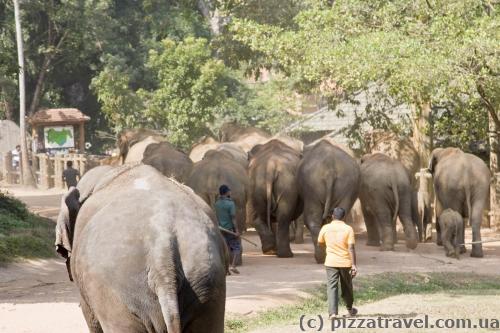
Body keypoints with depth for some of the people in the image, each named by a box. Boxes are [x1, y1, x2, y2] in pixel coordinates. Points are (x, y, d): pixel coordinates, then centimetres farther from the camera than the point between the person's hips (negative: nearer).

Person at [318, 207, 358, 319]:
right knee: (347, 286, 18)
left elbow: (320, 244, 12)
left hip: (331, 262, 0)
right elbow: (351, 248, -13)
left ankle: (333, 312, -15)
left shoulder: (325, 228, -2)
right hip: (345, 262, 0)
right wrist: (354, 265, -13)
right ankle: (350, 309, 36)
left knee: (332, 287, -2)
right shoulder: (348, 229, -8)